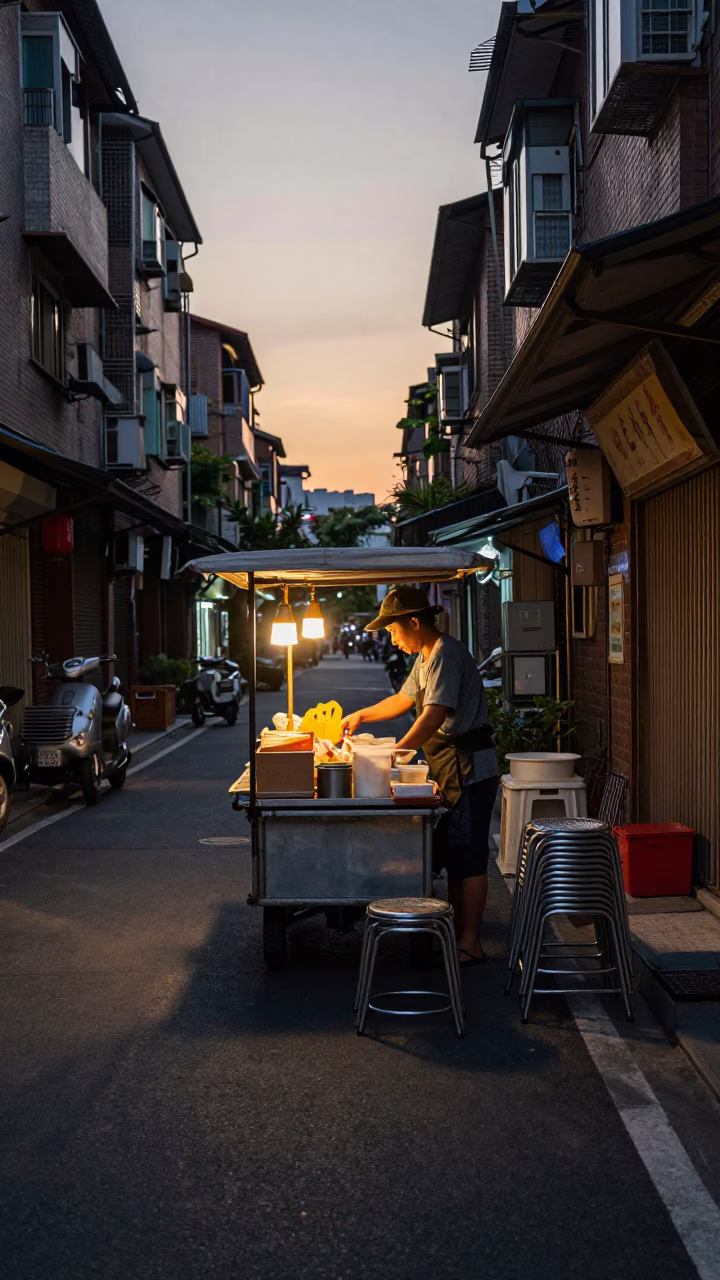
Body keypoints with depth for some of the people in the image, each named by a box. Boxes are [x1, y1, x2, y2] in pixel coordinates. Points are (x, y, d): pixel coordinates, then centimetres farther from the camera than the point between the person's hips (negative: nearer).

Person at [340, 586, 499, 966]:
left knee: (467, 857, -7)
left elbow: (434, 716, -26)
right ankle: (460, 931, 23)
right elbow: (404, 699, 31)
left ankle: (471, 944, -2)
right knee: (451, 854, 14)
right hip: (451, 772, 11)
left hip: (469, 770, -11)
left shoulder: (446, 655, -17)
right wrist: (361, 715, 29)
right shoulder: (426, 657, 16)